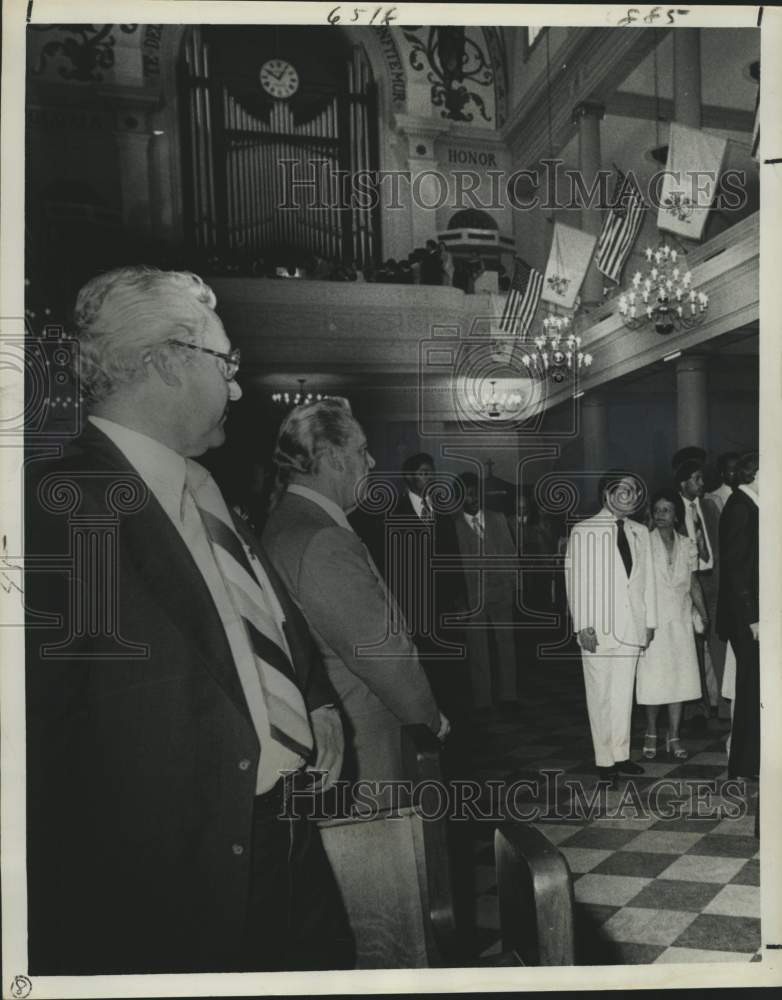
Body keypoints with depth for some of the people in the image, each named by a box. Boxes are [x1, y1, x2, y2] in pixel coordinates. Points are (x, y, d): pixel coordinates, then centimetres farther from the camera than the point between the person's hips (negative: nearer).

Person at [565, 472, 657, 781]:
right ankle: (604, 759, 12)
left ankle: (621, 755, 20)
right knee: (601, 695, 2)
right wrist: (583, 626, -11)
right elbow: (576, 579, -6)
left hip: (631, 626, 5)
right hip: (598, 627, -4)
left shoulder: (640, 533, 13)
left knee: (624, 694, 9)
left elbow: (647, 578, 14)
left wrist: (650, 622, 10)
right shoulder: (584, 531, -4)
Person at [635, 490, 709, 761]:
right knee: (653, 679, -1)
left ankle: (674, 737, 15)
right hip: (652, 620, -3)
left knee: (680, 677, 4)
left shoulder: (687, 546, 7)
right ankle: (651, 734, 16)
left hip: (680, 621, 3)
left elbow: (694, 585, 12)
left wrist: (704, 616, 4)